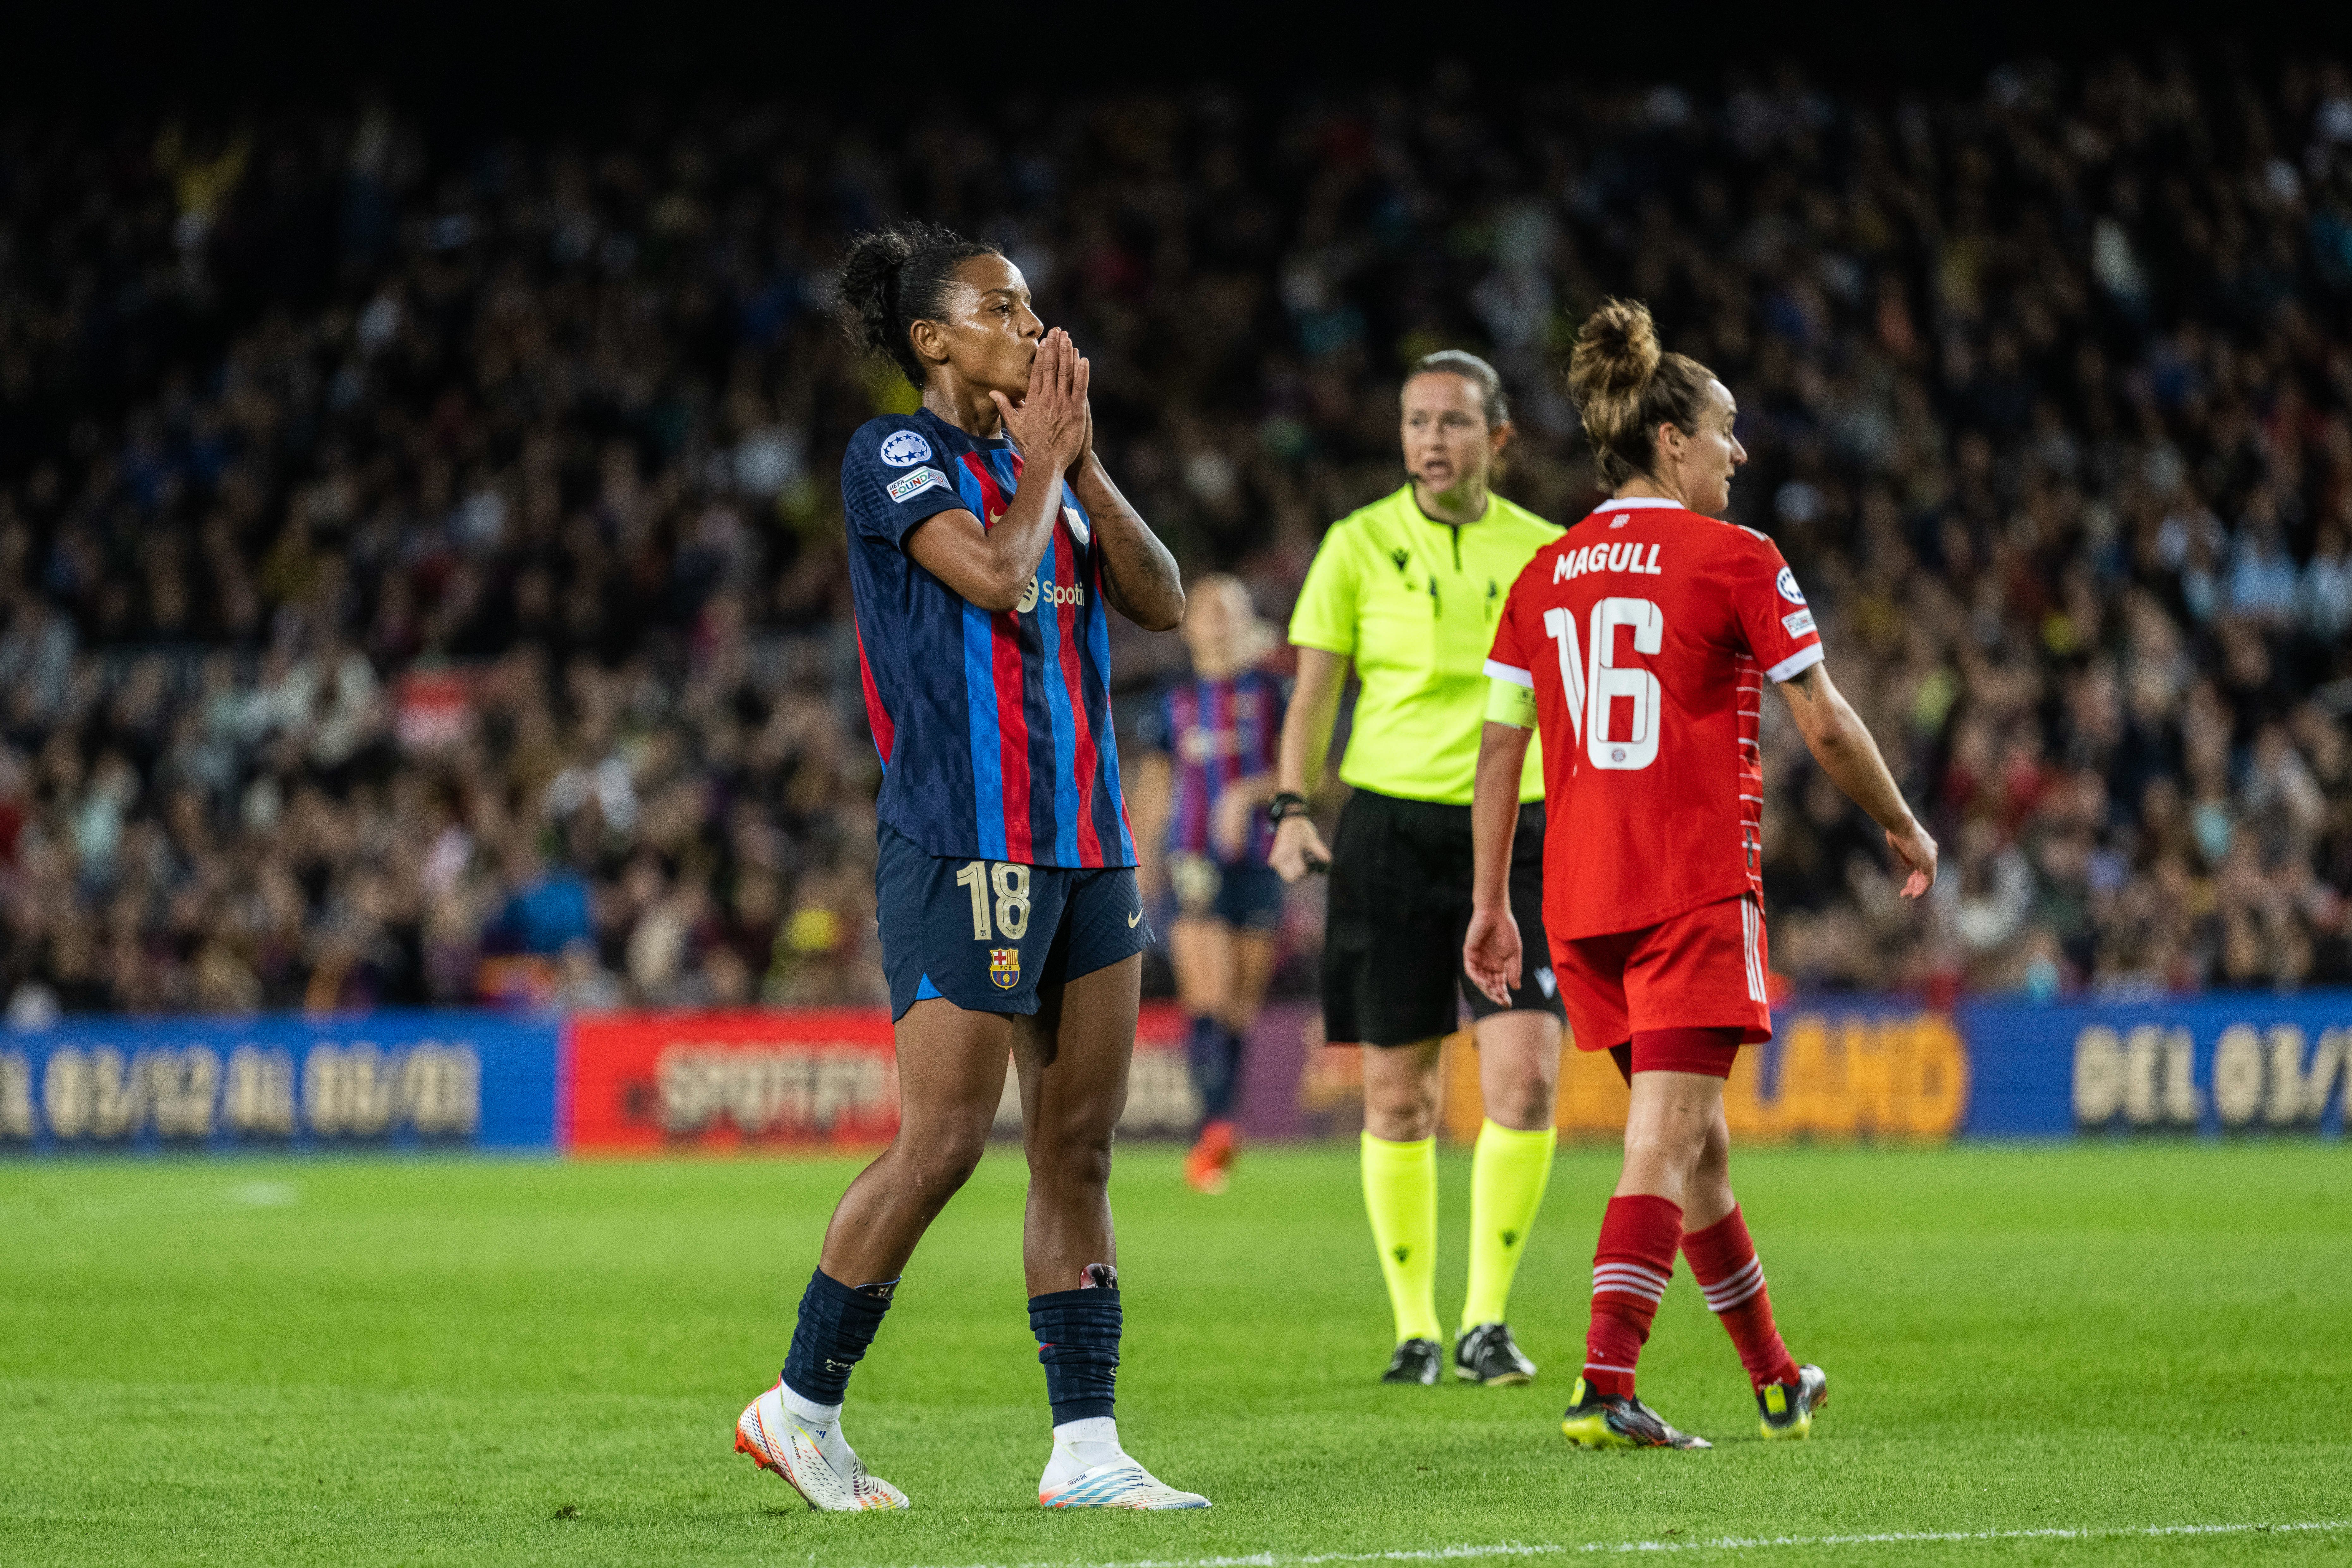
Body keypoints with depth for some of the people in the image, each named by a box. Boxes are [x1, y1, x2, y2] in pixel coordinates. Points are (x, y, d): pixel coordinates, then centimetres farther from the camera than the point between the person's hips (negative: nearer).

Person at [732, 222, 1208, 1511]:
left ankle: (1084, 1447, 6)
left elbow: (1160, 602, 10)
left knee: (1077, 1149, 4)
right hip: (961, 851, -7)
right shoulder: (892, 457, -6)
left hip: (1083, 844, 7)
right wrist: (1042, 458, -5)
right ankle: (801, 1406, 6)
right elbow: (996, 573, -21)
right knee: (940, 1146, -8)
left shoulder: (1037, 463, 16)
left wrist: (1082, 460, 2)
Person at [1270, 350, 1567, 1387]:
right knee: (1397, 1099, 2)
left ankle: (1487, 1321, -2)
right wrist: (1293, 808, -8)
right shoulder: (1359, 546, 4)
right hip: (1390, 824, 0)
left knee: (1525, 1079, -13)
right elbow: (1315, 691, 5)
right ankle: (1414, 1329, 13)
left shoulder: (1545, 554, 7)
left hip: (1512, 828, 0)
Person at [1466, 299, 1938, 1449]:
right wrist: (1903, 829, 12)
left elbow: (1499, 747, 10)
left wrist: (1490, 903, 15)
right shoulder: (1732, 559, -5)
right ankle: (1603, 1386, -21)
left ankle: (1774, 1377, 29)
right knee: (1668, 1137, -9)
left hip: (1580, 894, 6)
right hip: (1696, 883, -6)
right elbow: (1825, 725, -3)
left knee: (1691, 1132, 16)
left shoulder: (1545, 575, 10)